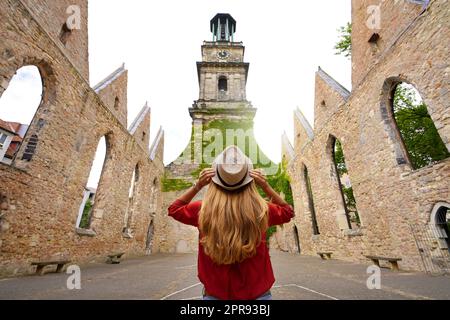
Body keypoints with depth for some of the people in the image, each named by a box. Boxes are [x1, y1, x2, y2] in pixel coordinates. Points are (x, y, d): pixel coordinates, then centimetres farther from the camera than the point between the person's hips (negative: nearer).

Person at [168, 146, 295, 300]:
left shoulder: (203, 210, -18)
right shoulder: (261, 210, -17)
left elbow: (174, 209, 5)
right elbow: (288, 212, 7)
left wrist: (197, 186, -6)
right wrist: (266, 187, -4)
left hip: (214, 294, 1)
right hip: (257, 293, 0)